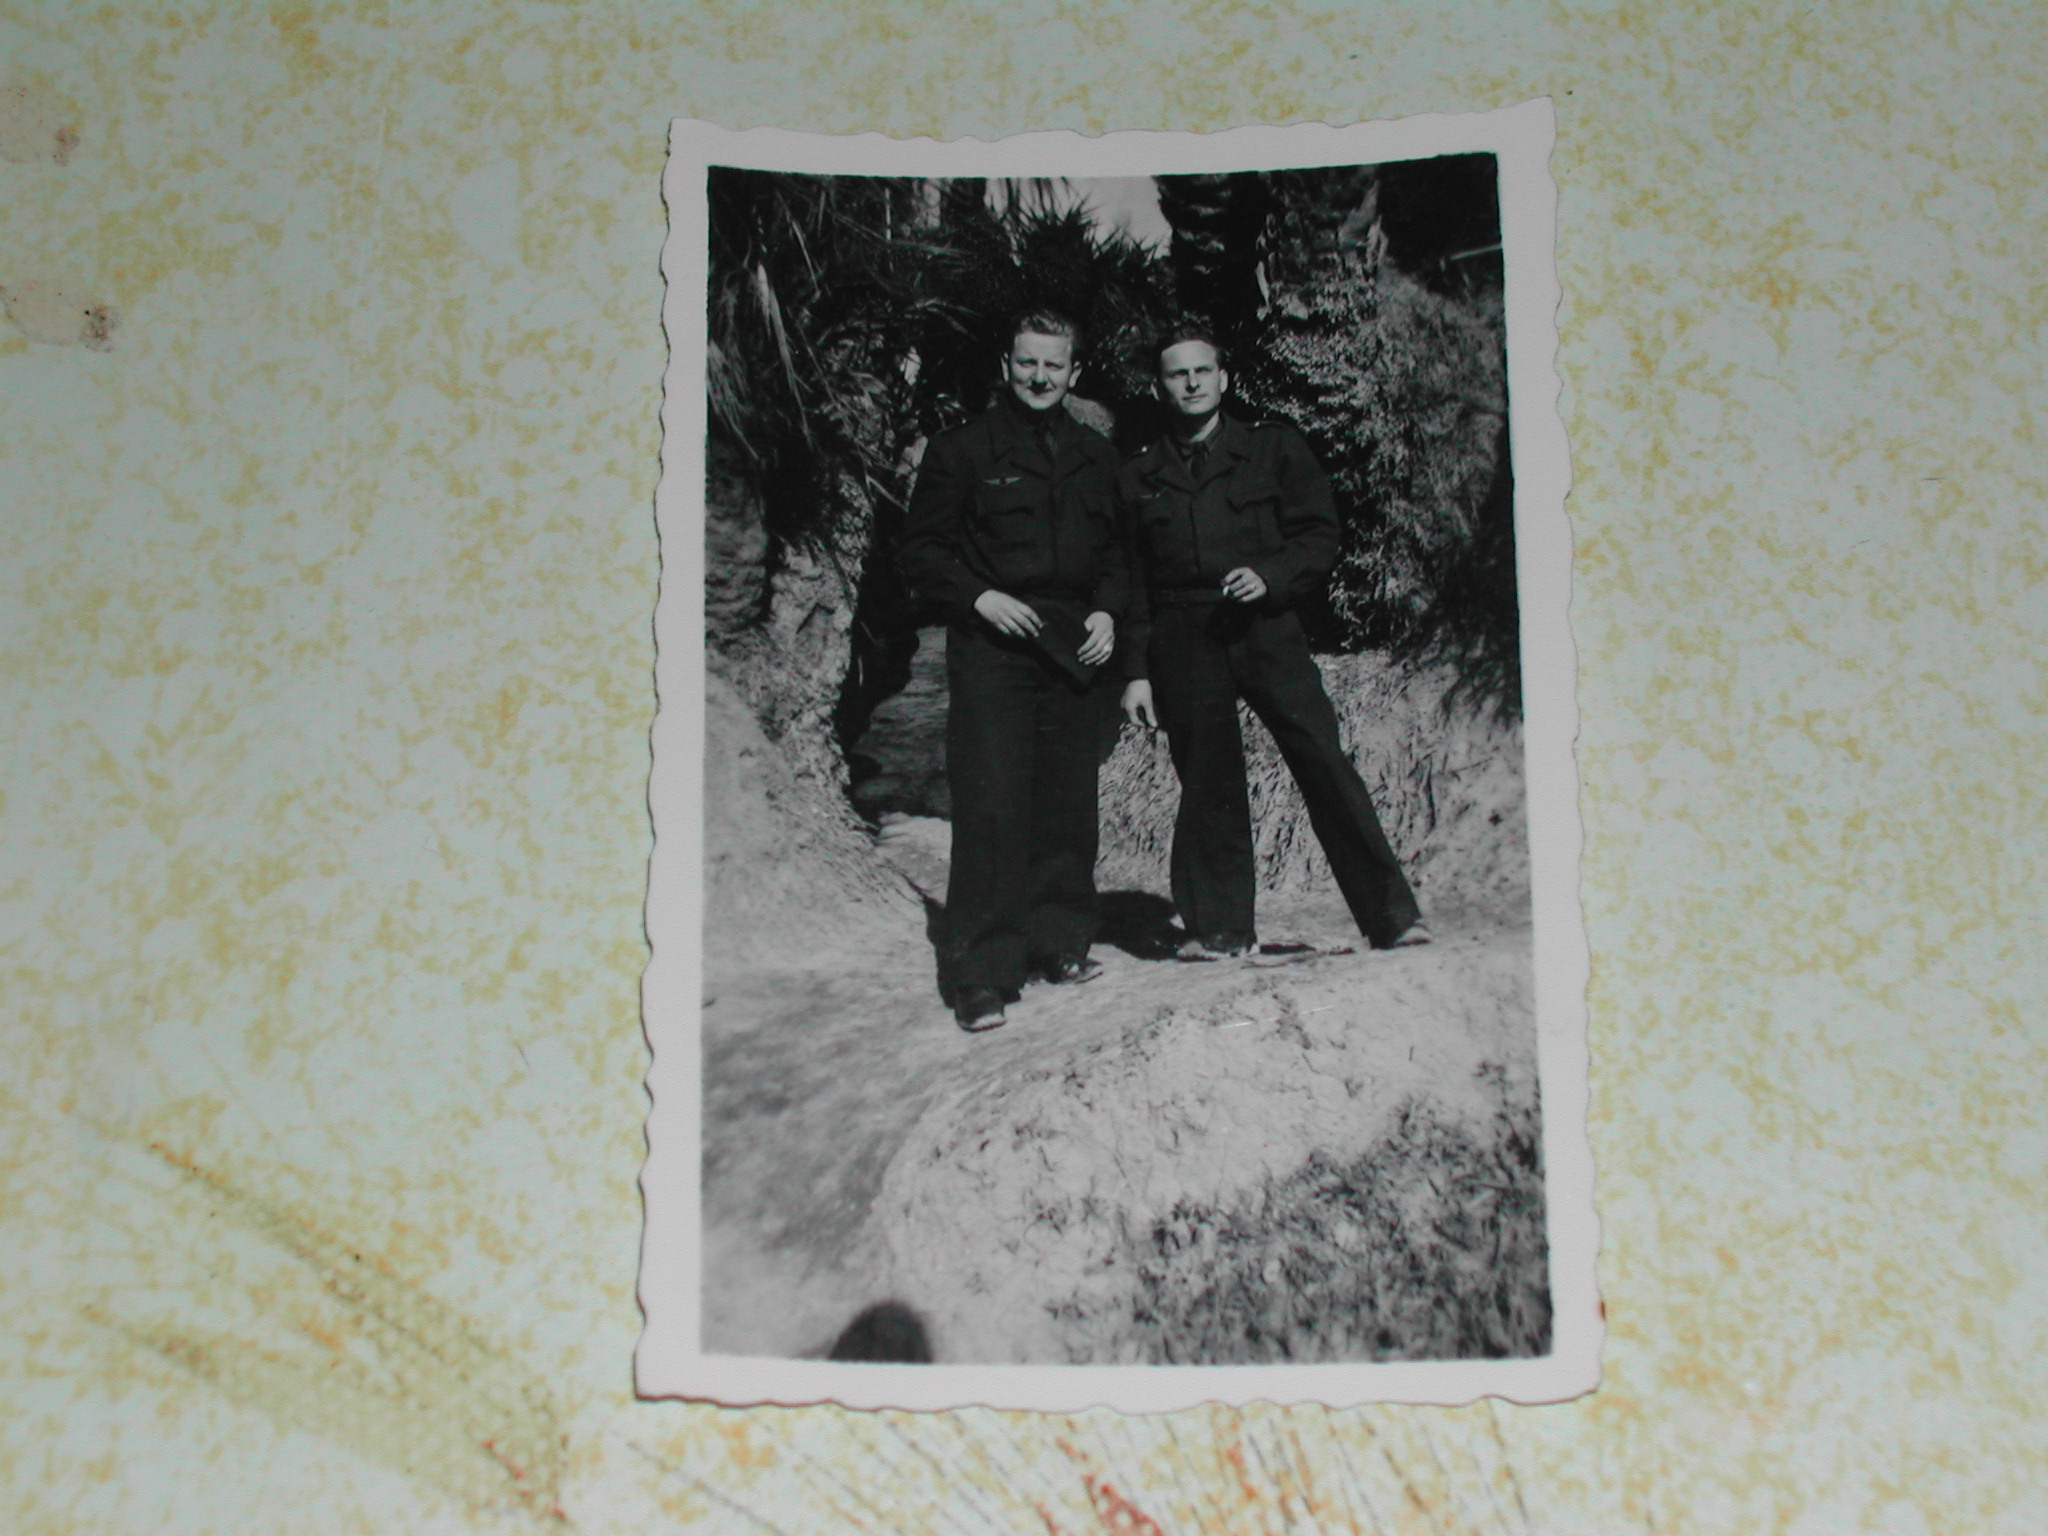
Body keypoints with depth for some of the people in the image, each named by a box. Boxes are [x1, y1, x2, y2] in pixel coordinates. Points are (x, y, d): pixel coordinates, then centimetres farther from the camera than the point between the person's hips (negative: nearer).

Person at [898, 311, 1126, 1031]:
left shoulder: (1095, 456, 16)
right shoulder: (962, 450, 2)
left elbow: (1117, 548, 23)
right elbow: (919, 550, 1)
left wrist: (1107, 610, 5)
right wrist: (978, 597, -13)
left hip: (1073, 650, 5)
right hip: (990, 650, -5)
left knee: (1069, 805, 7)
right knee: (992, 805, -11)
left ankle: (1060, 942, 21)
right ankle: (981, 972, -9)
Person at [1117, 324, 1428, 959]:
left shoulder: (1275, 450, 11)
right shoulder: (1138, 478, 14)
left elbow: (1319, 538, 7)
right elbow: (1133, 581, 14)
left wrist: (1269, 577, -12)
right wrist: (1137, 671, 7)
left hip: (1267, 629, -1)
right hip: (1184, 643, 2)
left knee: (1324, 765, -8)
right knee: (1207, 783, 0)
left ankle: (1390, 915, -4)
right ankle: (1218, 927, 10)